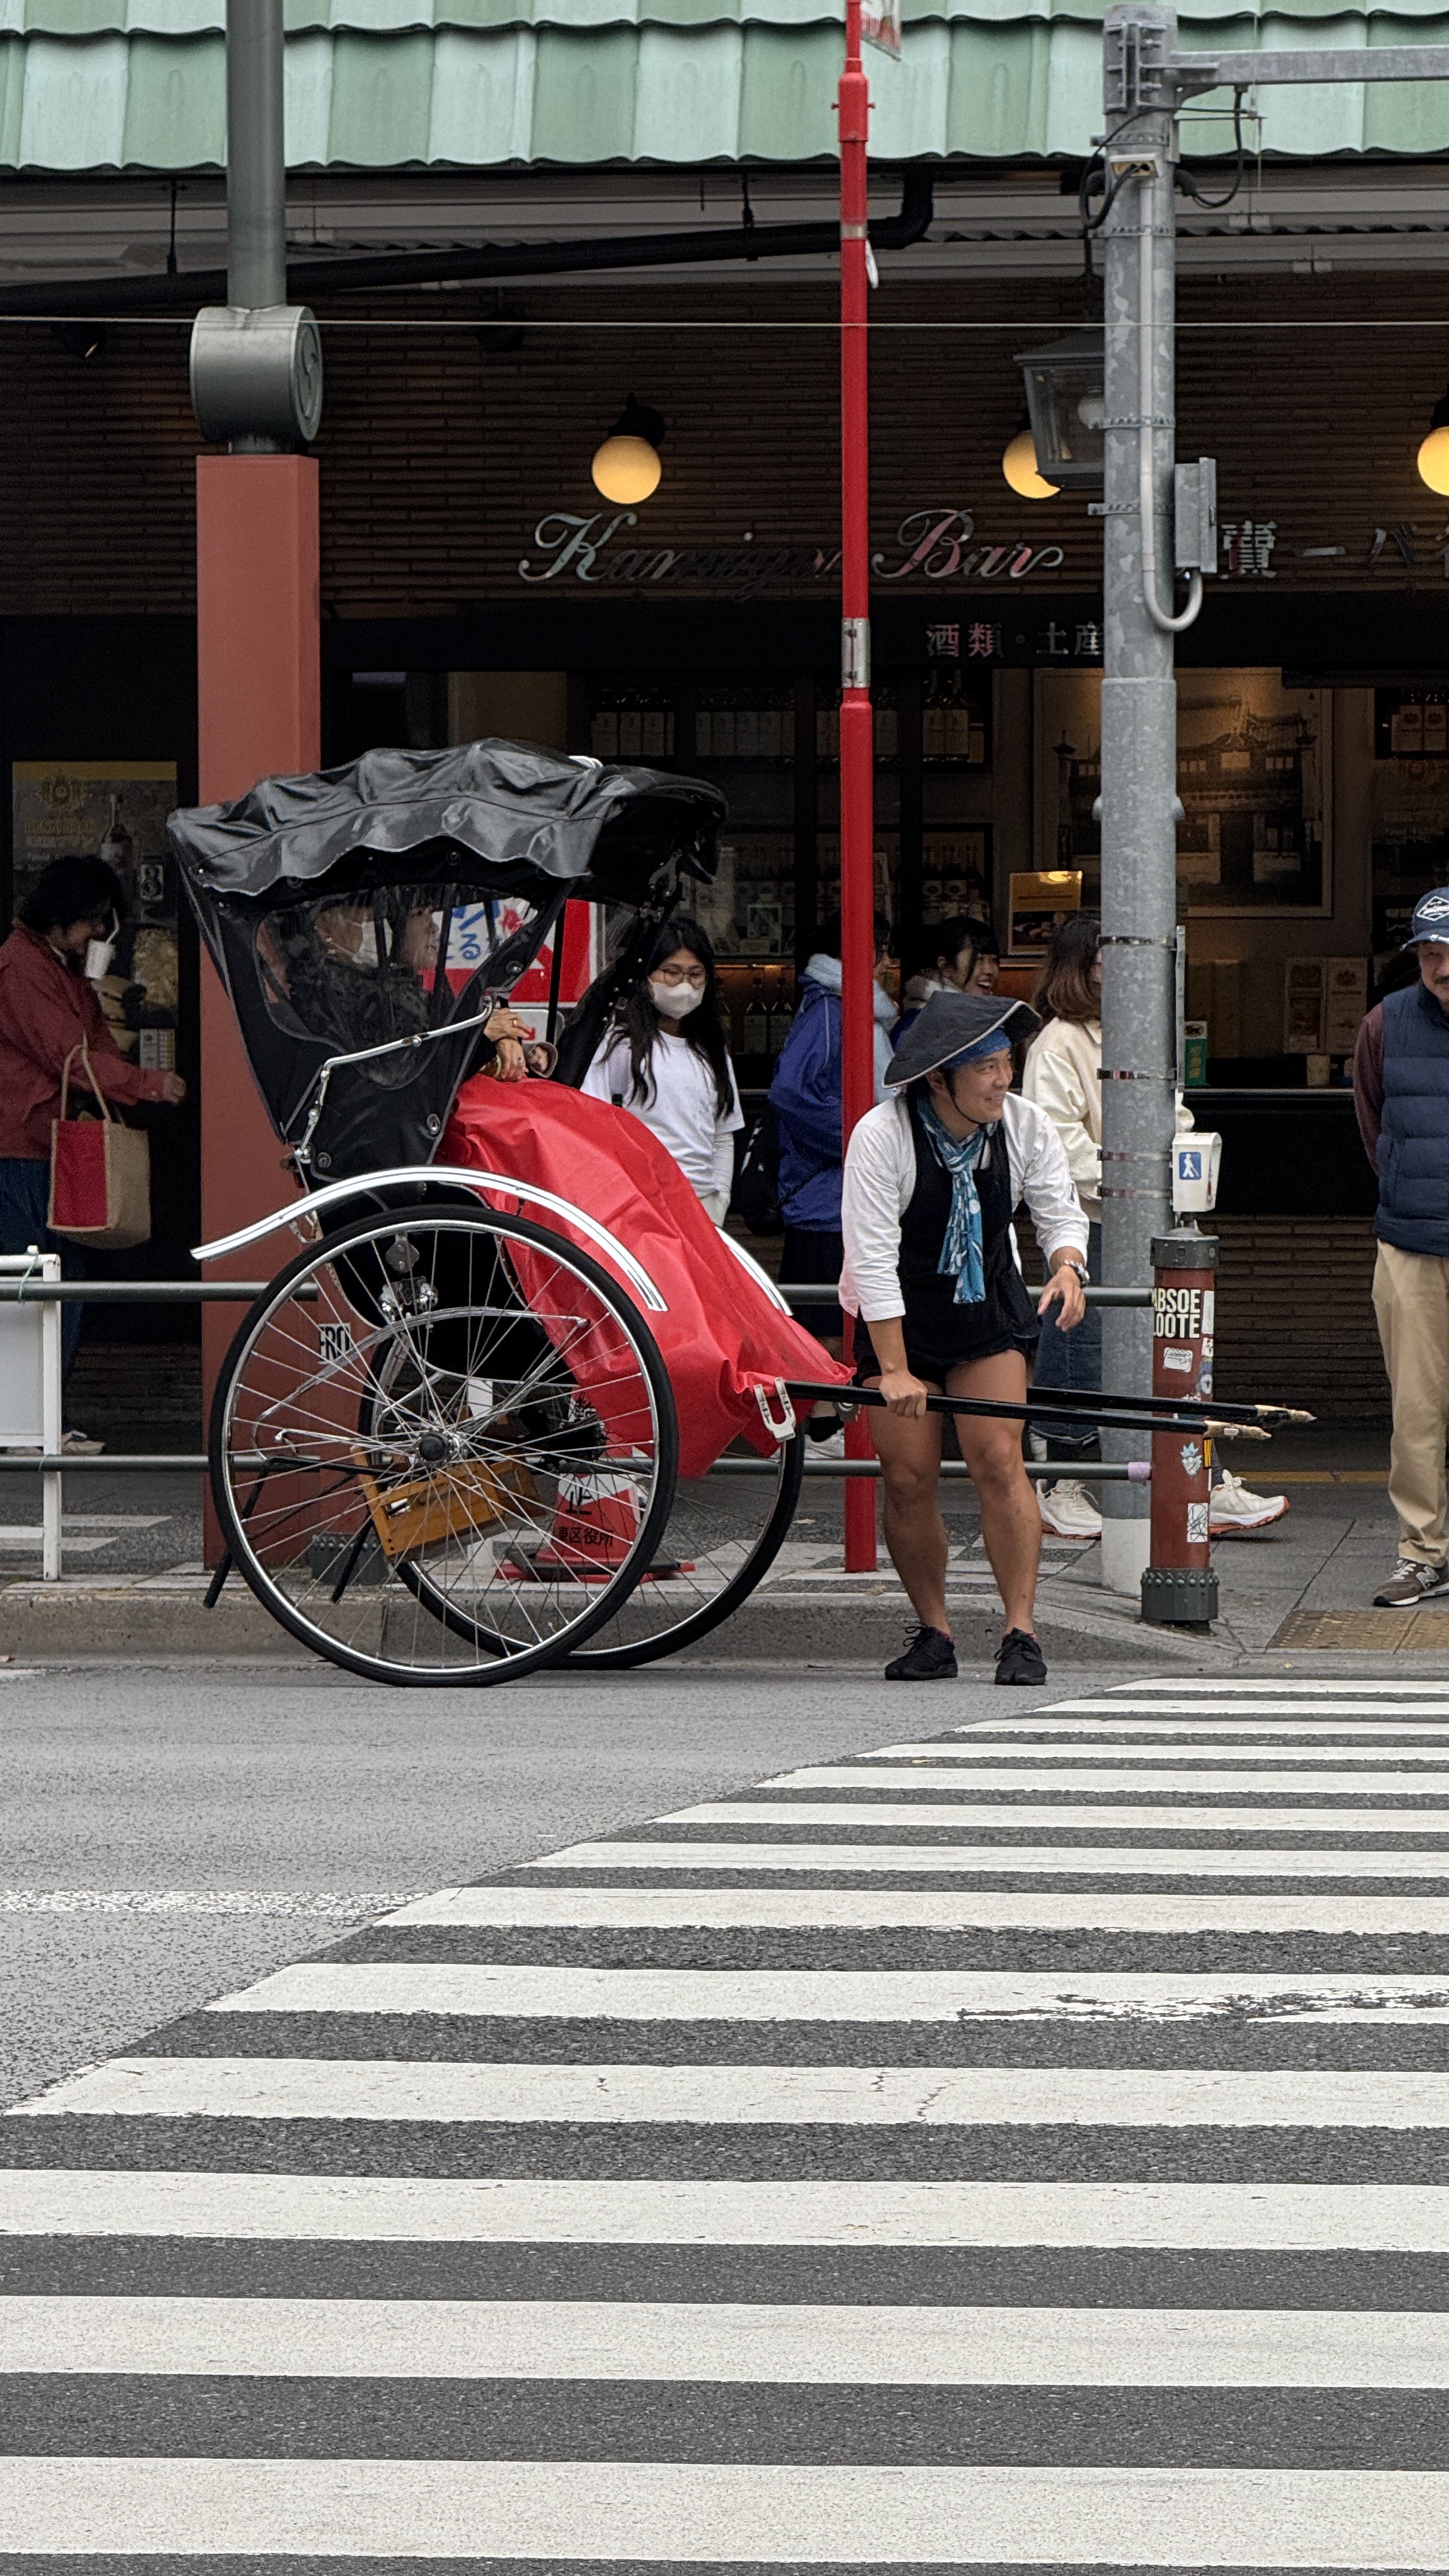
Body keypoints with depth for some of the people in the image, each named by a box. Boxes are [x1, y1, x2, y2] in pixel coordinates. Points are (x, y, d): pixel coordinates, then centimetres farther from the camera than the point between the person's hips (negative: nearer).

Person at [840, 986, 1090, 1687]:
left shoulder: (1024, 1124, -10)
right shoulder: (882, 1136, -22)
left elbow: (1060, 1214, -1)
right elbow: (872, 1258, -24)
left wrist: (1067, 1266, -25)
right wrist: (895, 1370, -27)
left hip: (989, 1311, 2)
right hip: (897, 1318, -2)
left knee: (1000, 1461, -12)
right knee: (908, 1478, -6)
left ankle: (1020, 1630, -12)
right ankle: (934, 1633, 8)